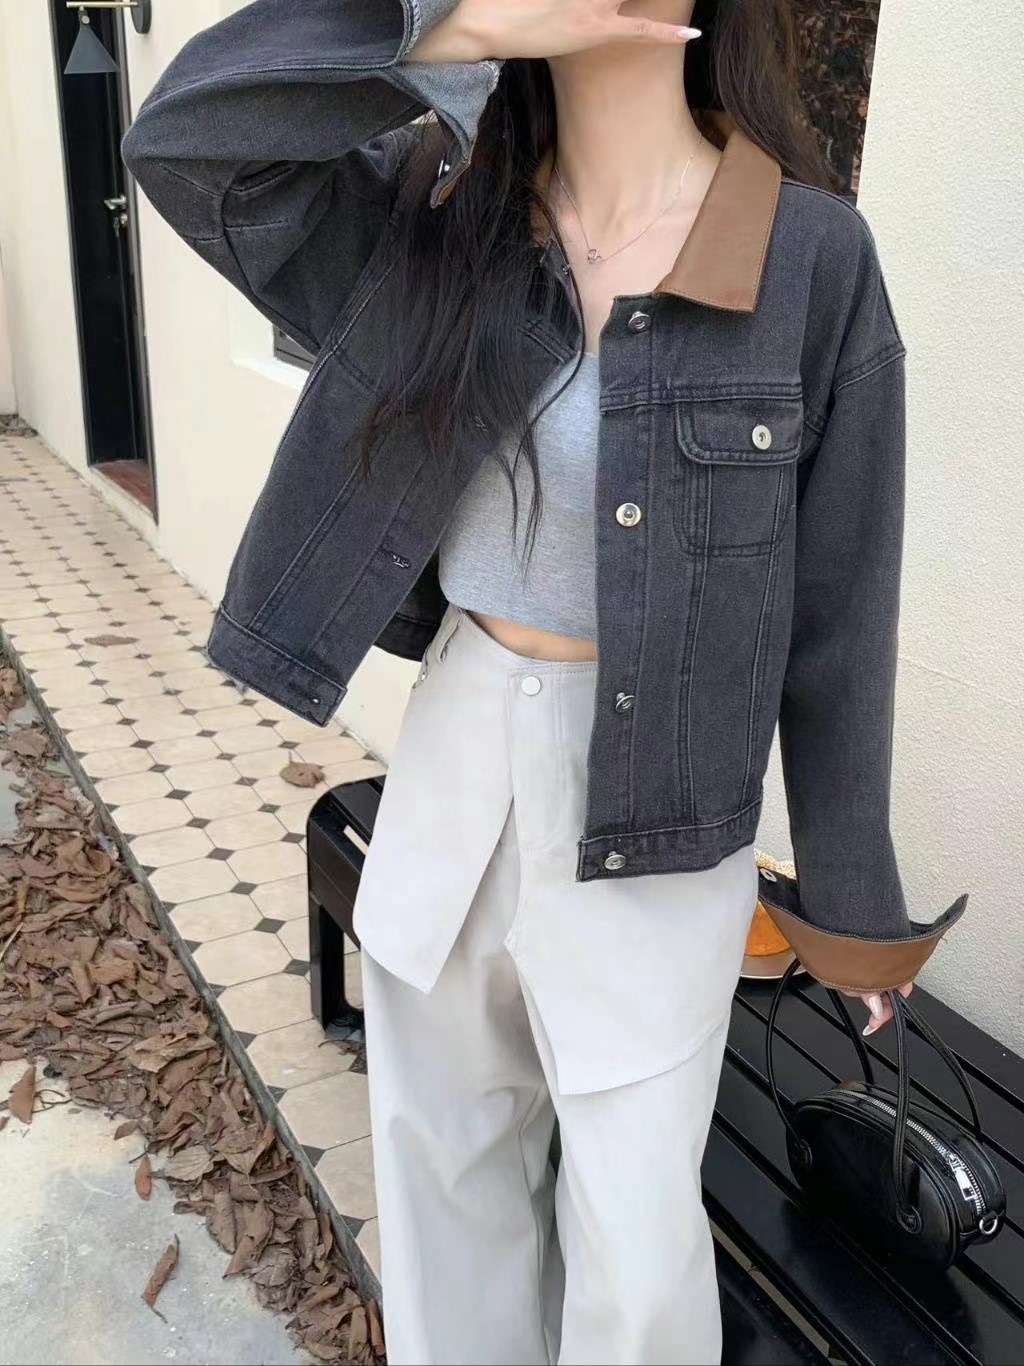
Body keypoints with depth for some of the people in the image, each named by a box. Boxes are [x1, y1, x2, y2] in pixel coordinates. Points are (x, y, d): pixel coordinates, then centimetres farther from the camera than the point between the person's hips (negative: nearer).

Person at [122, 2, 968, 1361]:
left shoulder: (814, 256, -12)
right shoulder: (437, 211, -1)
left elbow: (839, 614, -8)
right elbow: (186, 140, -14)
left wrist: (849, 892, 0)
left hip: (652, 807, -3)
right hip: (455, 750, 4)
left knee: (635, 1232, 9)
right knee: (442, 1139, 22)